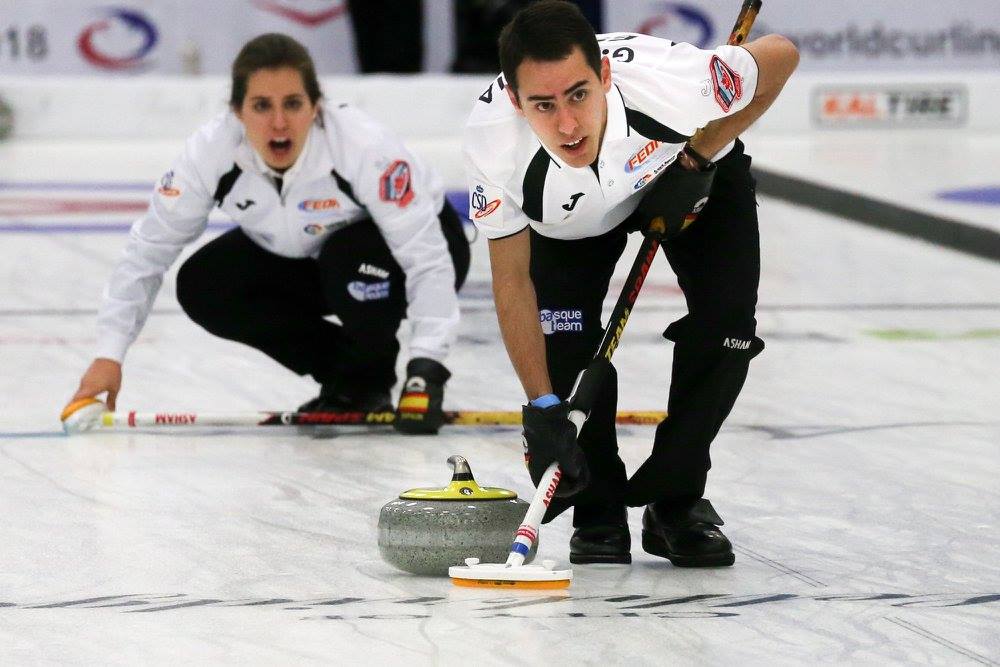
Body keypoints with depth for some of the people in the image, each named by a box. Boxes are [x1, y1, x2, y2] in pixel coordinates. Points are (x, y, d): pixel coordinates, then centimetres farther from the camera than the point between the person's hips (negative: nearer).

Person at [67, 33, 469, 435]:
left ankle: (369, 383, -6)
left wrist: (425, 367, -45)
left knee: (351, 262, -36)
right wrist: (109, 355, -25)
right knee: (202, 287, -19)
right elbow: (147, 251, -18)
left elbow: (426, 259, -36)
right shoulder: (212, 151, -26)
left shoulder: (364, 146, -36)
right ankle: (341, 377, 0)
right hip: (301, 256, 4)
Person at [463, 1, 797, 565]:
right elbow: (512, 280, -24)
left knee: (726, 321, -17)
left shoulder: (670, 80, -43)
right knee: (561, 337, -19)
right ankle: (599, 512, 5)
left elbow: (781, 55, -21)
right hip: (569, 215, 0)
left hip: (696, 168, 0)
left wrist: (698, 158, -23)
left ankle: (675, 503, 4)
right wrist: (542, 407, -27)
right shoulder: (492, 142, -39)